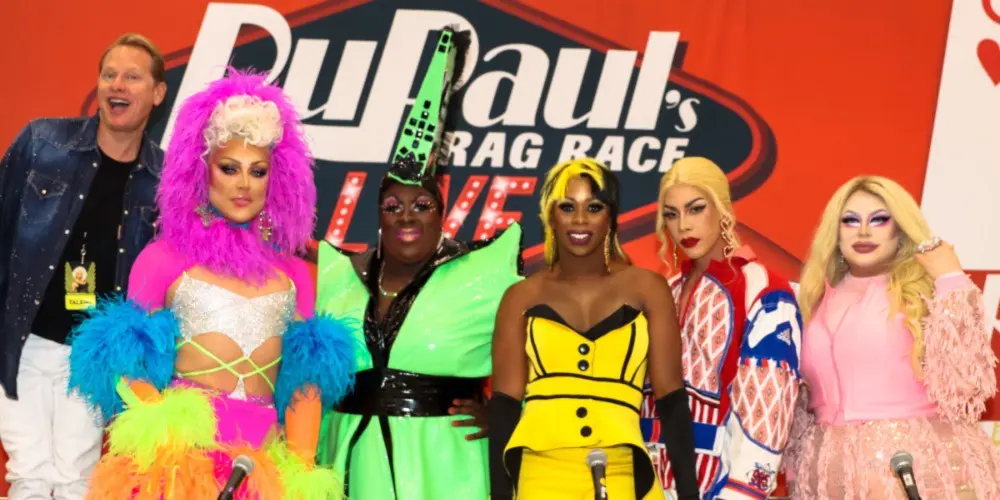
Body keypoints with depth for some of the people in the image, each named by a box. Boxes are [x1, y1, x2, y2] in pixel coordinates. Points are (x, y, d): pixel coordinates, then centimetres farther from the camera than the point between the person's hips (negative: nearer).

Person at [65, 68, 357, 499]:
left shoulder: (293, 273, 12)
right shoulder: (163, 257, 5)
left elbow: (307, 376, 6)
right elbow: (132, 364, 3)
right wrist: (160, 445, -12)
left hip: (264, 461, 3)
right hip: (180, 449, -2)